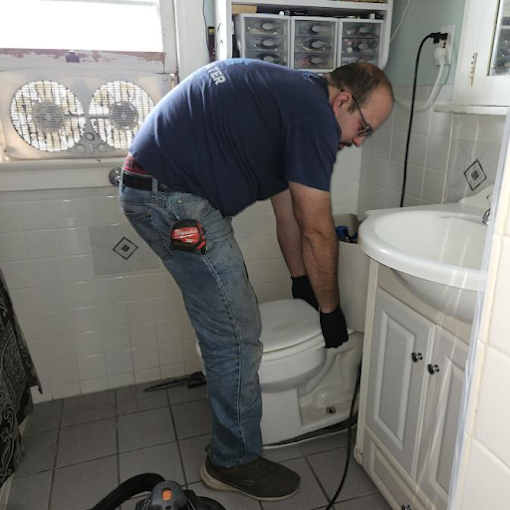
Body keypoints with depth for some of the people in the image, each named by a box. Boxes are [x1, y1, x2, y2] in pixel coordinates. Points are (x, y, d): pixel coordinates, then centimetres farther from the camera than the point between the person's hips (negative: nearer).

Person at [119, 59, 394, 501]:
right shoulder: (315, 114, -14)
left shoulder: (289, 98, 18)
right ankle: (234, 461, 18)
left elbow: (288, 215, 22)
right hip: (174, 199, -11)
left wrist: (301, 281, 29)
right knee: (236, 334, -3)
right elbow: (318, 232, -11)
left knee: (228, 316, 22)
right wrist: (330, 310, 4)